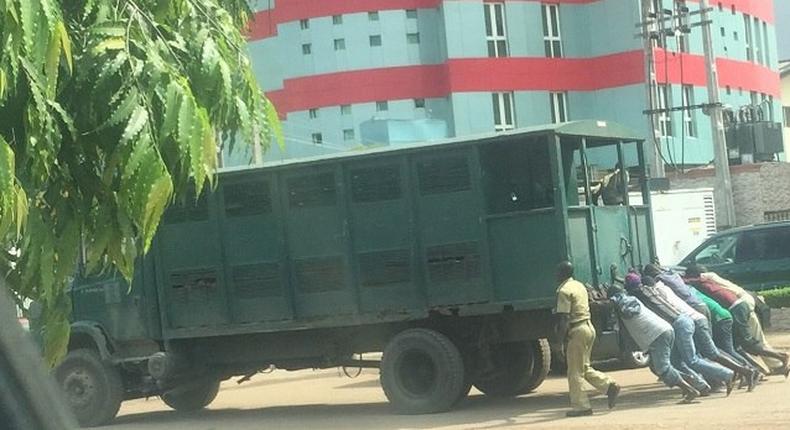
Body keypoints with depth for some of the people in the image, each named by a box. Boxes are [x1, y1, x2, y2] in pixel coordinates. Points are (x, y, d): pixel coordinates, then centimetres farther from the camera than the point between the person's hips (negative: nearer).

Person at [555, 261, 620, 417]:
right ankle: (610, 386, 5)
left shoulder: (564, 291, -12)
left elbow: (564, 318, -17)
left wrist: (562, 338, -12)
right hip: (589, 327, 9)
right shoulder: (580, 286, 16)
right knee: (585, 368, 17)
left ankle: (581, 405, 1)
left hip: (577, 331, -9)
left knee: (575, 372, -1)